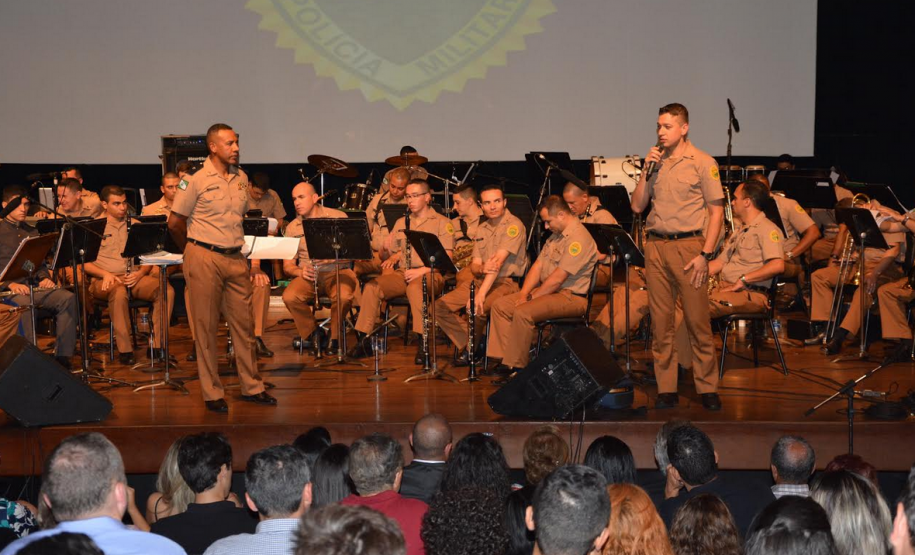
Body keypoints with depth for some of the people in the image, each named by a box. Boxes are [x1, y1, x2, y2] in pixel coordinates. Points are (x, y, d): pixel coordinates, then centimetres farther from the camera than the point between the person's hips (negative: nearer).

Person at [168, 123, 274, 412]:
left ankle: (252, 387, 17)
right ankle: (212, 393, 7)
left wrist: (246, 256, 15)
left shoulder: (241, 178, 10)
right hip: (204, 258, -5)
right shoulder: (197, 181, -8)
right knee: (206, 326, 1)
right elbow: (175, 222, -3)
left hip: (235, 258, 5)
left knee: (244, 322, 8)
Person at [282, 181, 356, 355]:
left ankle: (334, 335, -6)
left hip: (337, 271, -2)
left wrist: (330, 257, -23)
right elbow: (287, 266, 9)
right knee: (289, 297, -28)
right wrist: (300, 272, -14)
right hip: (307, 274, 2)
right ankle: (312, 333, -2)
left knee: (343, 296, -35)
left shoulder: (338, 217, 1)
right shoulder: (292, 228, 9)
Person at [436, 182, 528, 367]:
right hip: (481, 280, 8)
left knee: (476, 309, -34)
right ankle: (469, 345, 1)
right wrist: (482, 268, -17)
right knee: (440, 306, -9)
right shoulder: (481, 230, 16)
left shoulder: (514, 225, -10)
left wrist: (481, 293, -31)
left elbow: (498, 260, -21)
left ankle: (472, 350, -5)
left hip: (507, 282, -7)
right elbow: (474, 265, 11)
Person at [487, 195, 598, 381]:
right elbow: (538, 265, 14)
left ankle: (515, 367, -21)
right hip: (548, 290, 11)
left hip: (571, 297, -11)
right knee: (500, 305, 1)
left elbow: (558, 278, -22)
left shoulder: (578, 238, -18)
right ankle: (503, 359, -4)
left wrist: (531, 297, -15)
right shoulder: (556, 235, 16)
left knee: (522, 312, -31)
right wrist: (523, 294, 1)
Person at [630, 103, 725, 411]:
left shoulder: (702, 163, -1)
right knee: (660, 322, 4)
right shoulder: (655, 161, 13)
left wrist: (705, 254, -10)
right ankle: (666, 389, 10)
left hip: (689, 245, -4)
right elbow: (637, 206, 12)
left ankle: (707, 388, 6)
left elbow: (716, 211, -3)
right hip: (656, 246, 5)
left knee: (698, 322, -3)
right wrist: (647, 171, -1)